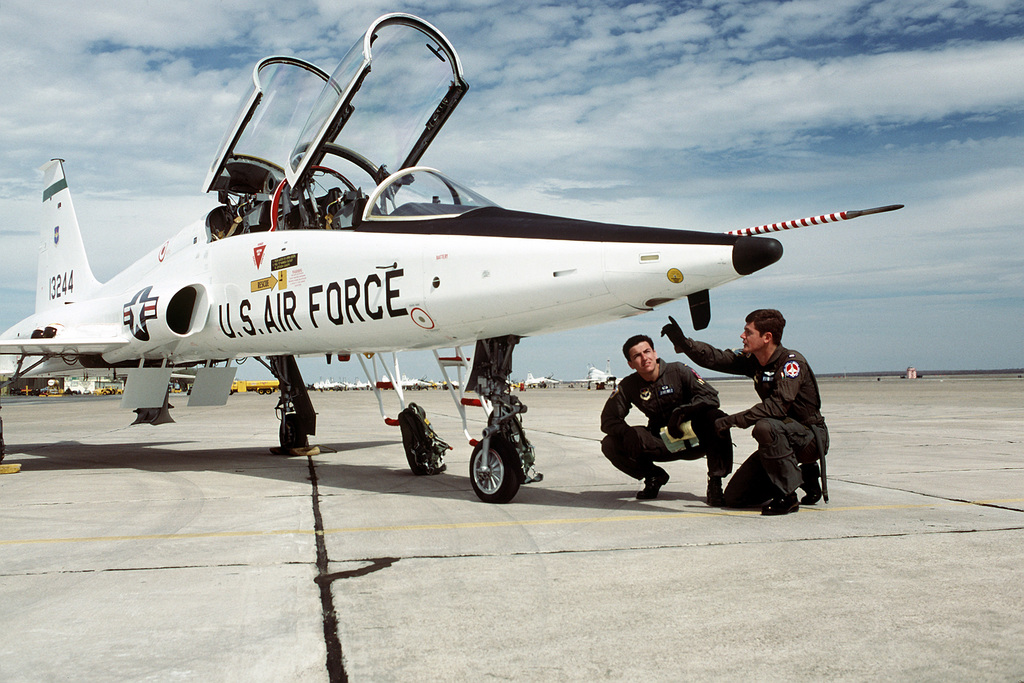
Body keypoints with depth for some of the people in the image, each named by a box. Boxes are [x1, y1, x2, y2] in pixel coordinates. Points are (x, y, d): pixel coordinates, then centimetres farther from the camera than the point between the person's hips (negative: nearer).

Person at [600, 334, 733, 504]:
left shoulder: (678, 371, -12)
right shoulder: (628, 386, -4)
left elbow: (711, 397, -19)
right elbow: (608, 419, -5)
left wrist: (681, 412, -34)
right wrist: (626, 433, -26)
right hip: (661, 444, 3)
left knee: (715, 417, -33)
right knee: (610, 445, -14)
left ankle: (715, 481, -17)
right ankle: (654, 477, 10)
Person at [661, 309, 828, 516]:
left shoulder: (792, 362, -21)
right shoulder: (753, 361, 1)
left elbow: (778, 405, -33)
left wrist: (732, 420, -34)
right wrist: (683, 342, -13)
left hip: (811, 436, -7)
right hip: (781, 436, 8)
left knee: (764, 427, -39)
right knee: (734, 498, 2)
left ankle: (787, 497, -21)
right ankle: (804, 476, 17)